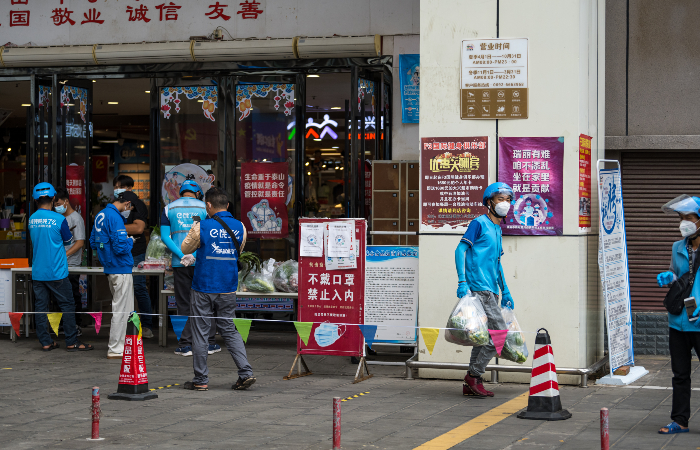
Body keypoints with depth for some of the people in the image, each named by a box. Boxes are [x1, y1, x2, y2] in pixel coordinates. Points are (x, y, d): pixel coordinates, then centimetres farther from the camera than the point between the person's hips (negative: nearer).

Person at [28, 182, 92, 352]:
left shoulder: (32, 219, 3)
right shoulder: (59, 219, -14)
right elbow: (69, 241, 0)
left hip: (37, 272, 5)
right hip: (56, 272, -5)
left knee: (40, 306, 8)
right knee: (67, 306, 3)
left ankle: (45, 342, 10)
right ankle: (72, 342, 5)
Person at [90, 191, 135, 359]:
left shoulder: (101, 215, 10)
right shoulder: (115, 218, -19)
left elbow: (93, 242, 20)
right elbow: (120, 247, -24)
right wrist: (130, 241, -6)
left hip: (109, 268, 10)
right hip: (121, 269, -10)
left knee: (120, 309, 19)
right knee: (122, 311, -3)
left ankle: (118, 344, 26)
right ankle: (115, 350, 1)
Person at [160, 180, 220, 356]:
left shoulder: (169, 208, 7)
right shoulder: (204, 207, 3)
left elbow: (165, 236, -2)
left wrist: (181, 255, -8)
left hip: (180, 263, 1)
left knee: (184, 304, 5)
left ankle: (186, 344, 3)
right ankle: (210, 343, 9)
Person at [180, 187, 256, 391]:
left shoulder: (201, 227, -11)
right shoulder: (239, 227, 1)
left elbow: (185, 249, 6)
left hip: (203, 288, -4)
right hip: (228, 289, 4)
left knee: (200, 333, 5)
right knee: (230, 330, 13)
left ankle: (201, 380, 8)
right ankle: (246, 372, 1)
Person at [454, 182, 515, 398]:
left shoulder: (497, 229, 20)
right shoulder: (479, 224, -6)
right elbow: (461, 249, -12)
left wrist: (505, 292, 25)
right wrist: (462, 282, -21)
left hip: (491, 290, 9)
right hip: (480, 289, -9)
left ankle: (471, 383, 14)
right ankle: (474, 376, -4)